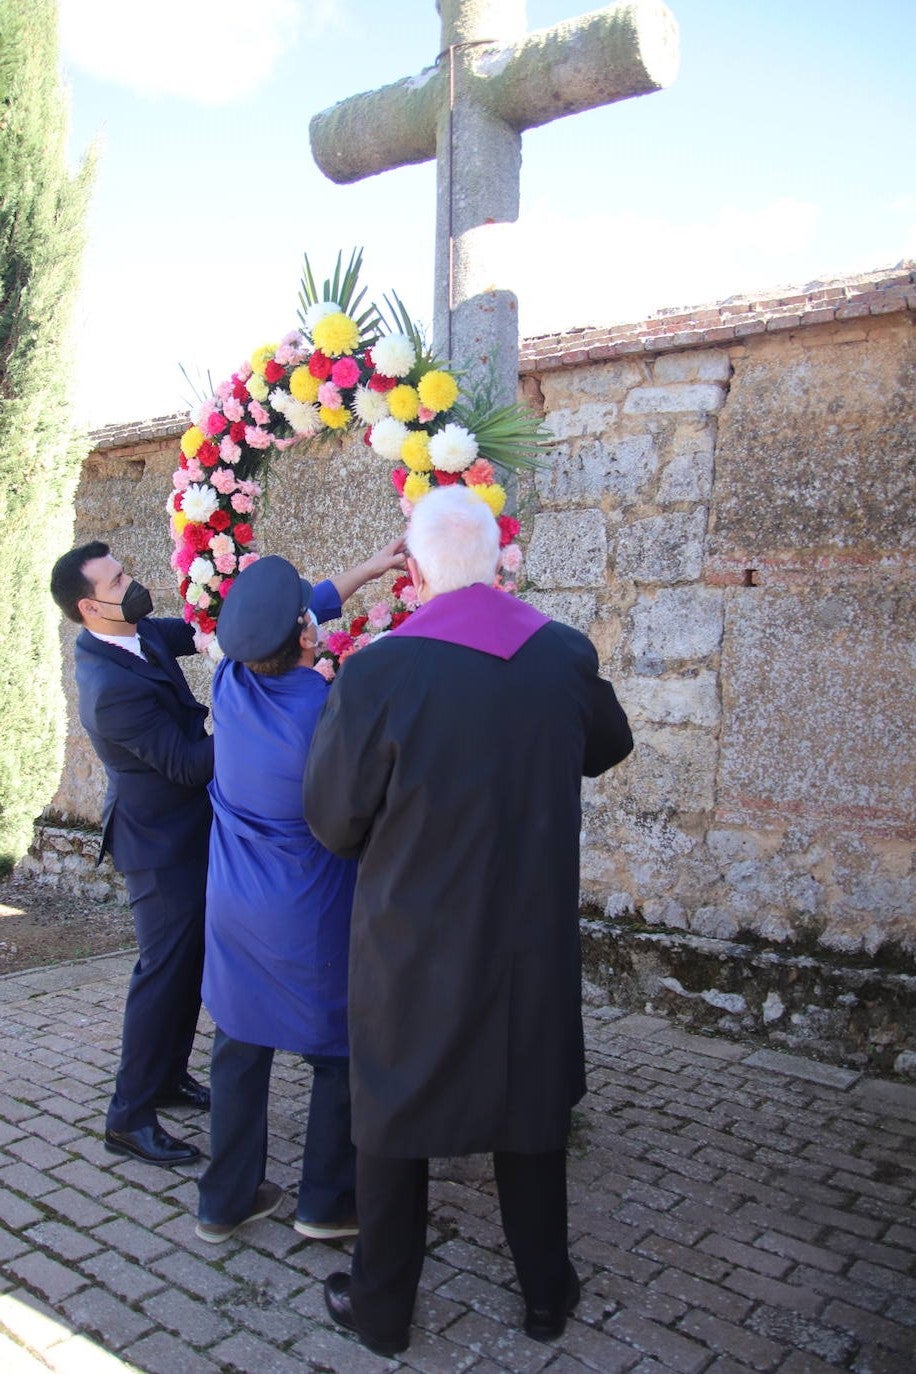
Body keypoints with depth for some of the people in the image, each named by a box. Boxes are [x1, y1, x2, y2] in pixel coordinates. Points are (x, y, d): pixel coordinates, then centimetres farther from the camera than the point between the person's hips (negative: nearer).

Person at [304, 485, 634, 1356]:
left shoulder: (376, 674, -21)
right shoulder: (566, 657, -9)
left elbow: (334, 822, -10)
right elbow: (609, 747, 12)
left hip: (412, 942, -3)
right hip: (532, 941, 3)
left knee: (395, 1121, 18)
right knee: (529, 1108, 22)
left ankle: (382, 1309, 37)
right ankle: (545, 1292, 41)